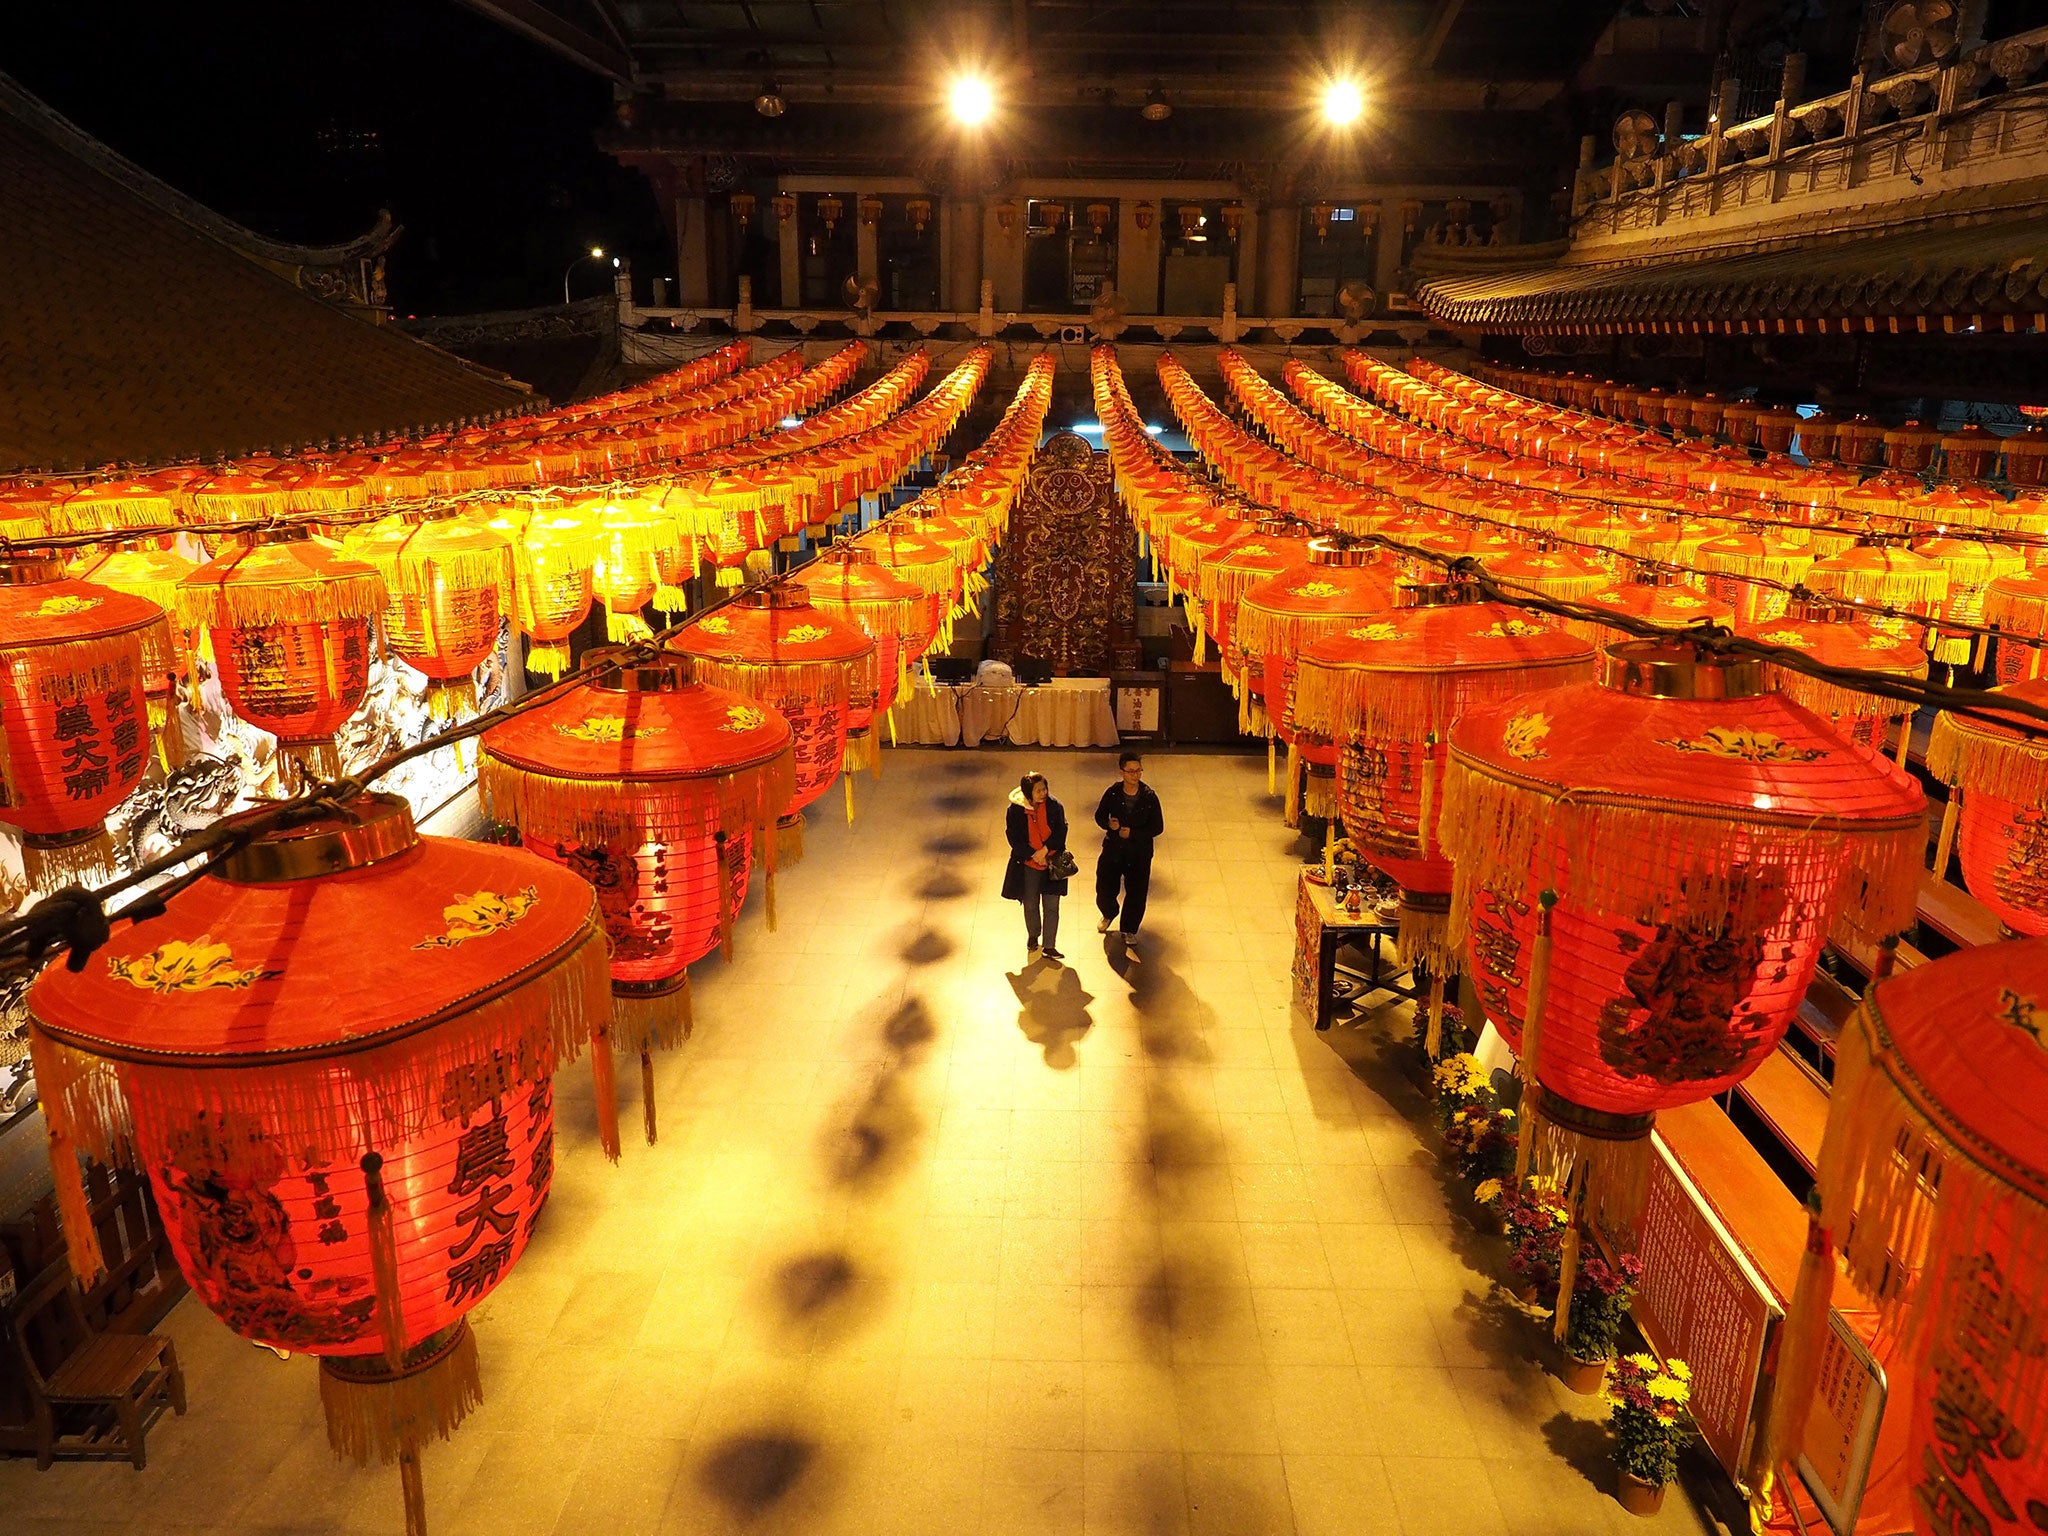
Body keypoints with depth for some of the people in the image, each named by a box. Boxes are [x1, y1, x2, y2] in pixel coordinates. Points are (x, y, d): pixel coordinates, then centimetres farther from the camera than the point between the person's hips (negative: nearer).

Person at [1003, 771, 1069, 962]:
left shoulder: (1054, 806, -10)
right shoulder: (1016, 810, -13)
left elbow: (1061, 831, -9)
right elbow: (1014, 839, -11)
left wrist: (1045, 849, -21)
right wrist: (1034, 855, -17)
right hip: (1028, 865, 0)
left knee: (1051, 906, 2)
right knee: (1030, 904, 17)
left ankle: (1049, 946, 12)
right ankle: (1033, 936, 42)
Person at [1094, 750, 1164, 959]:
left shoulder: (1149, 797, -13)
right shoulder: (1112, 793, -9)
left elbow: (1157, 827, -9)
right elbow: (1099, 816, 4)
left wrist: (1132, 833, -19)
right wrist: (1109, 824, -19)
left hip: (1139, 853, -1)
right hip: (1113, 850, 2)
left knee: (1136, 896, 0)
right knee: (1104, 893, 9)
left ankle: (1128, 936, 18)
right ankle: (1110, 914, 44)